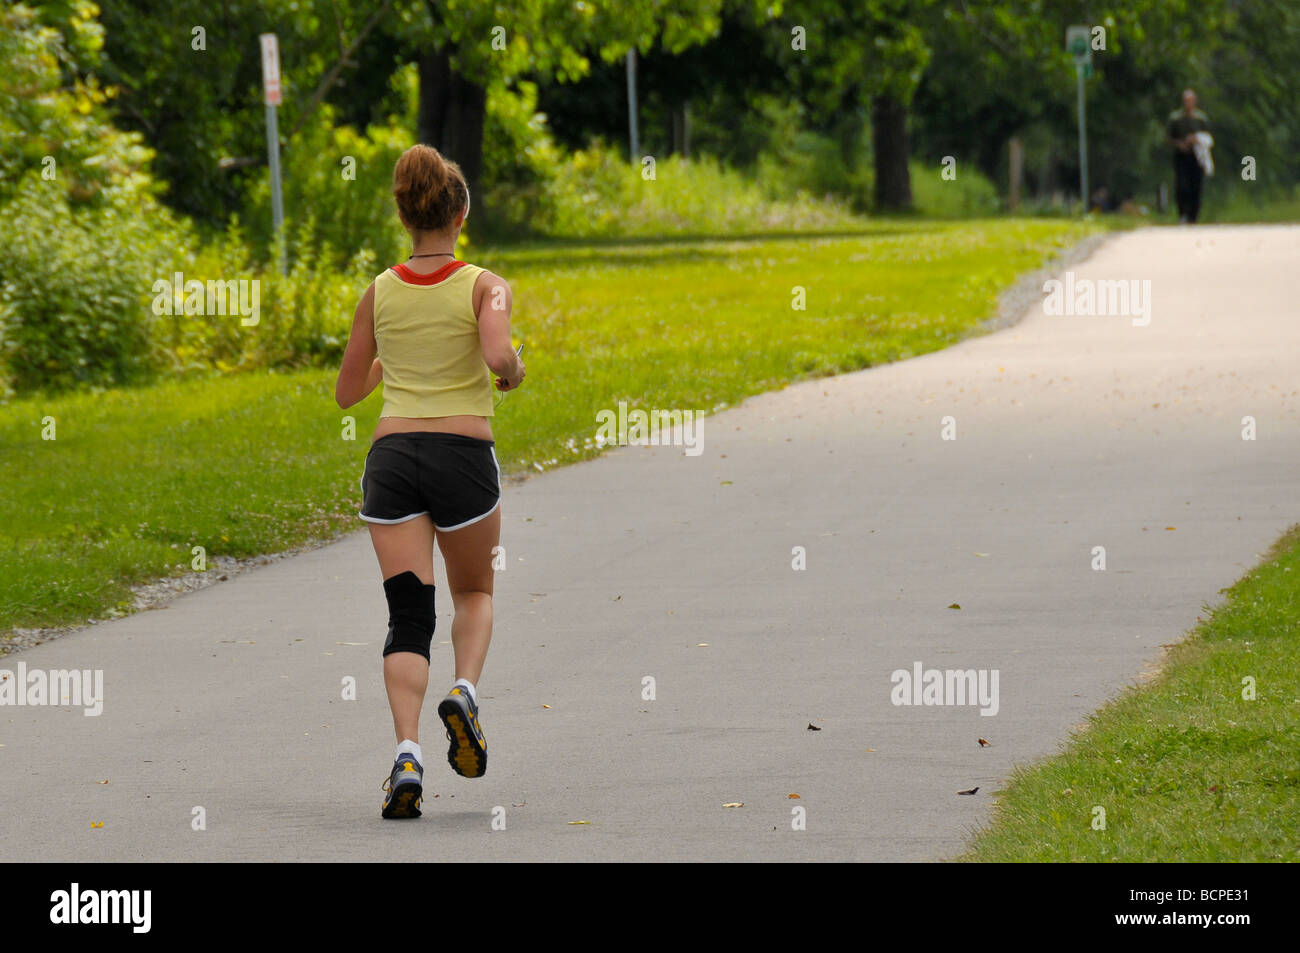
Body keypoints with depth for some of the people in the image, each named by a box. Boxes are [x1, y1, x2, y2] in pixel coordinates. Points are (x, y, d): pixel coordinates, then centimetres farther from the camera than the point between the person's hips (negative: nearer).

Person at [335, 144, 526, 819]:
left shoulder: (378, 293, 8)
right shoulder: (484, 287, -1)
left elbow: (347, 392, 16)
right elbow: (498, 357, -20)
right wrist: (514, 372, 3)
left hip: (391, 457, 2)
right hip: (465, 454, -2)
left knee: (408, 616, 0)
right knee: (475, 592, 22)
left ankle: (407, 751, -20)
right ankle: (464, 691, -8)